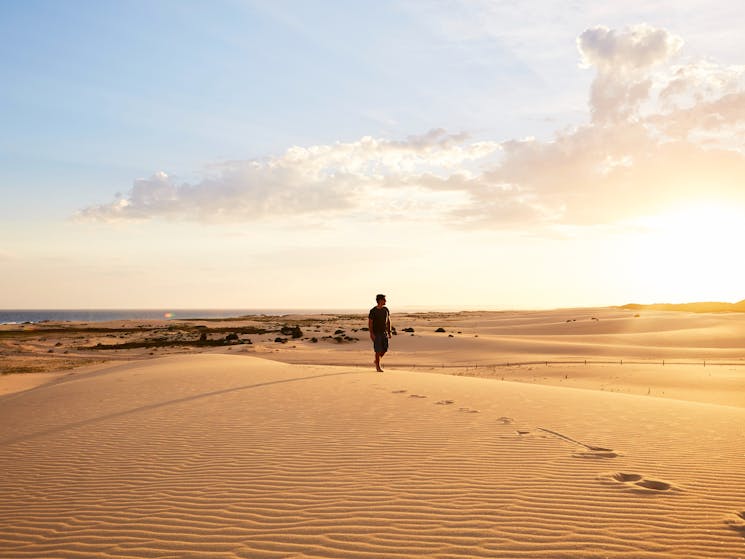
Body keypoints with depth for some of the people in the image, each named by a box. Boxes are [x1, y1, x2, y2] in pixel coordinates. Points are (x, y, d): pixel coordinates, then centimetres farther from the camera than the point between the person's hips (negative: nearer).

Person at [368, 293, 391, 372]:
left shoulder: (386, 309, 6)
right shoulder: (373, 311, -9)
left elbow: (388, 321, 13)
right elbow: (370, 323, -8)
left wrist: (389, 332, 9)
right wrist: (371, 334, -15)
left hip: (384, 333, 5)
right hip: (376, 333, -5)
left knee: (385, 349, 4)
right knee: (378, 350, -5)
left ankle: (376, 361, 28)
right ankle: (378, 367, 6)